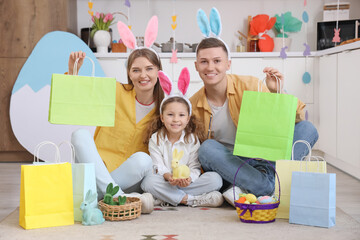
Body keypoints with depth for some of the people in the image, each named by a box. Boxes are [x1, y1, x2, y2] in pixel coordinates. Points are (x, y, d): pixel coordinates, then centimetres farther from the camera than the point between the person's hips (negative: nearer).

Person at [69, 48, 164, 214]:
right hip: (98, 168, 1)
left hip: (128, 178, -1)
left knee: (143, 159, -32)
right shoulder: (116, 92, 0)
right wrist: (72, 71, -15)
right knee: (80, 134, -26)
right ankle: (117, 196, -34)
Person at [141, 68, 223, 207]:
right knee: (148, 181, -34)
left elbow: (194, 167, -3)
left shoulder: (192, 139, 2)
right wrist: (168, 176, -29)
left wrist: (189, 178, -27)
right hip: (165, 182, -1)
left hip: (186, 182, 1)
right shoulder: (155, 139, 1)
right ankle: (188, 199, -29)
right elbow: (158, 167, -6)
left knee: (215, 179, -22)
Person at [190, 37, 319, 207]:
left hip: (262, 159, 1)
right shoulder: (193, 106, -1)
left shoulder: (250, 85, -6)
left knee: (307, 129, -19)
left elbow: (296, 119, -8)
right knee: (207, 148, -31)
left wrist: (279, 93, -25)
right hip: (228, 168, 0)